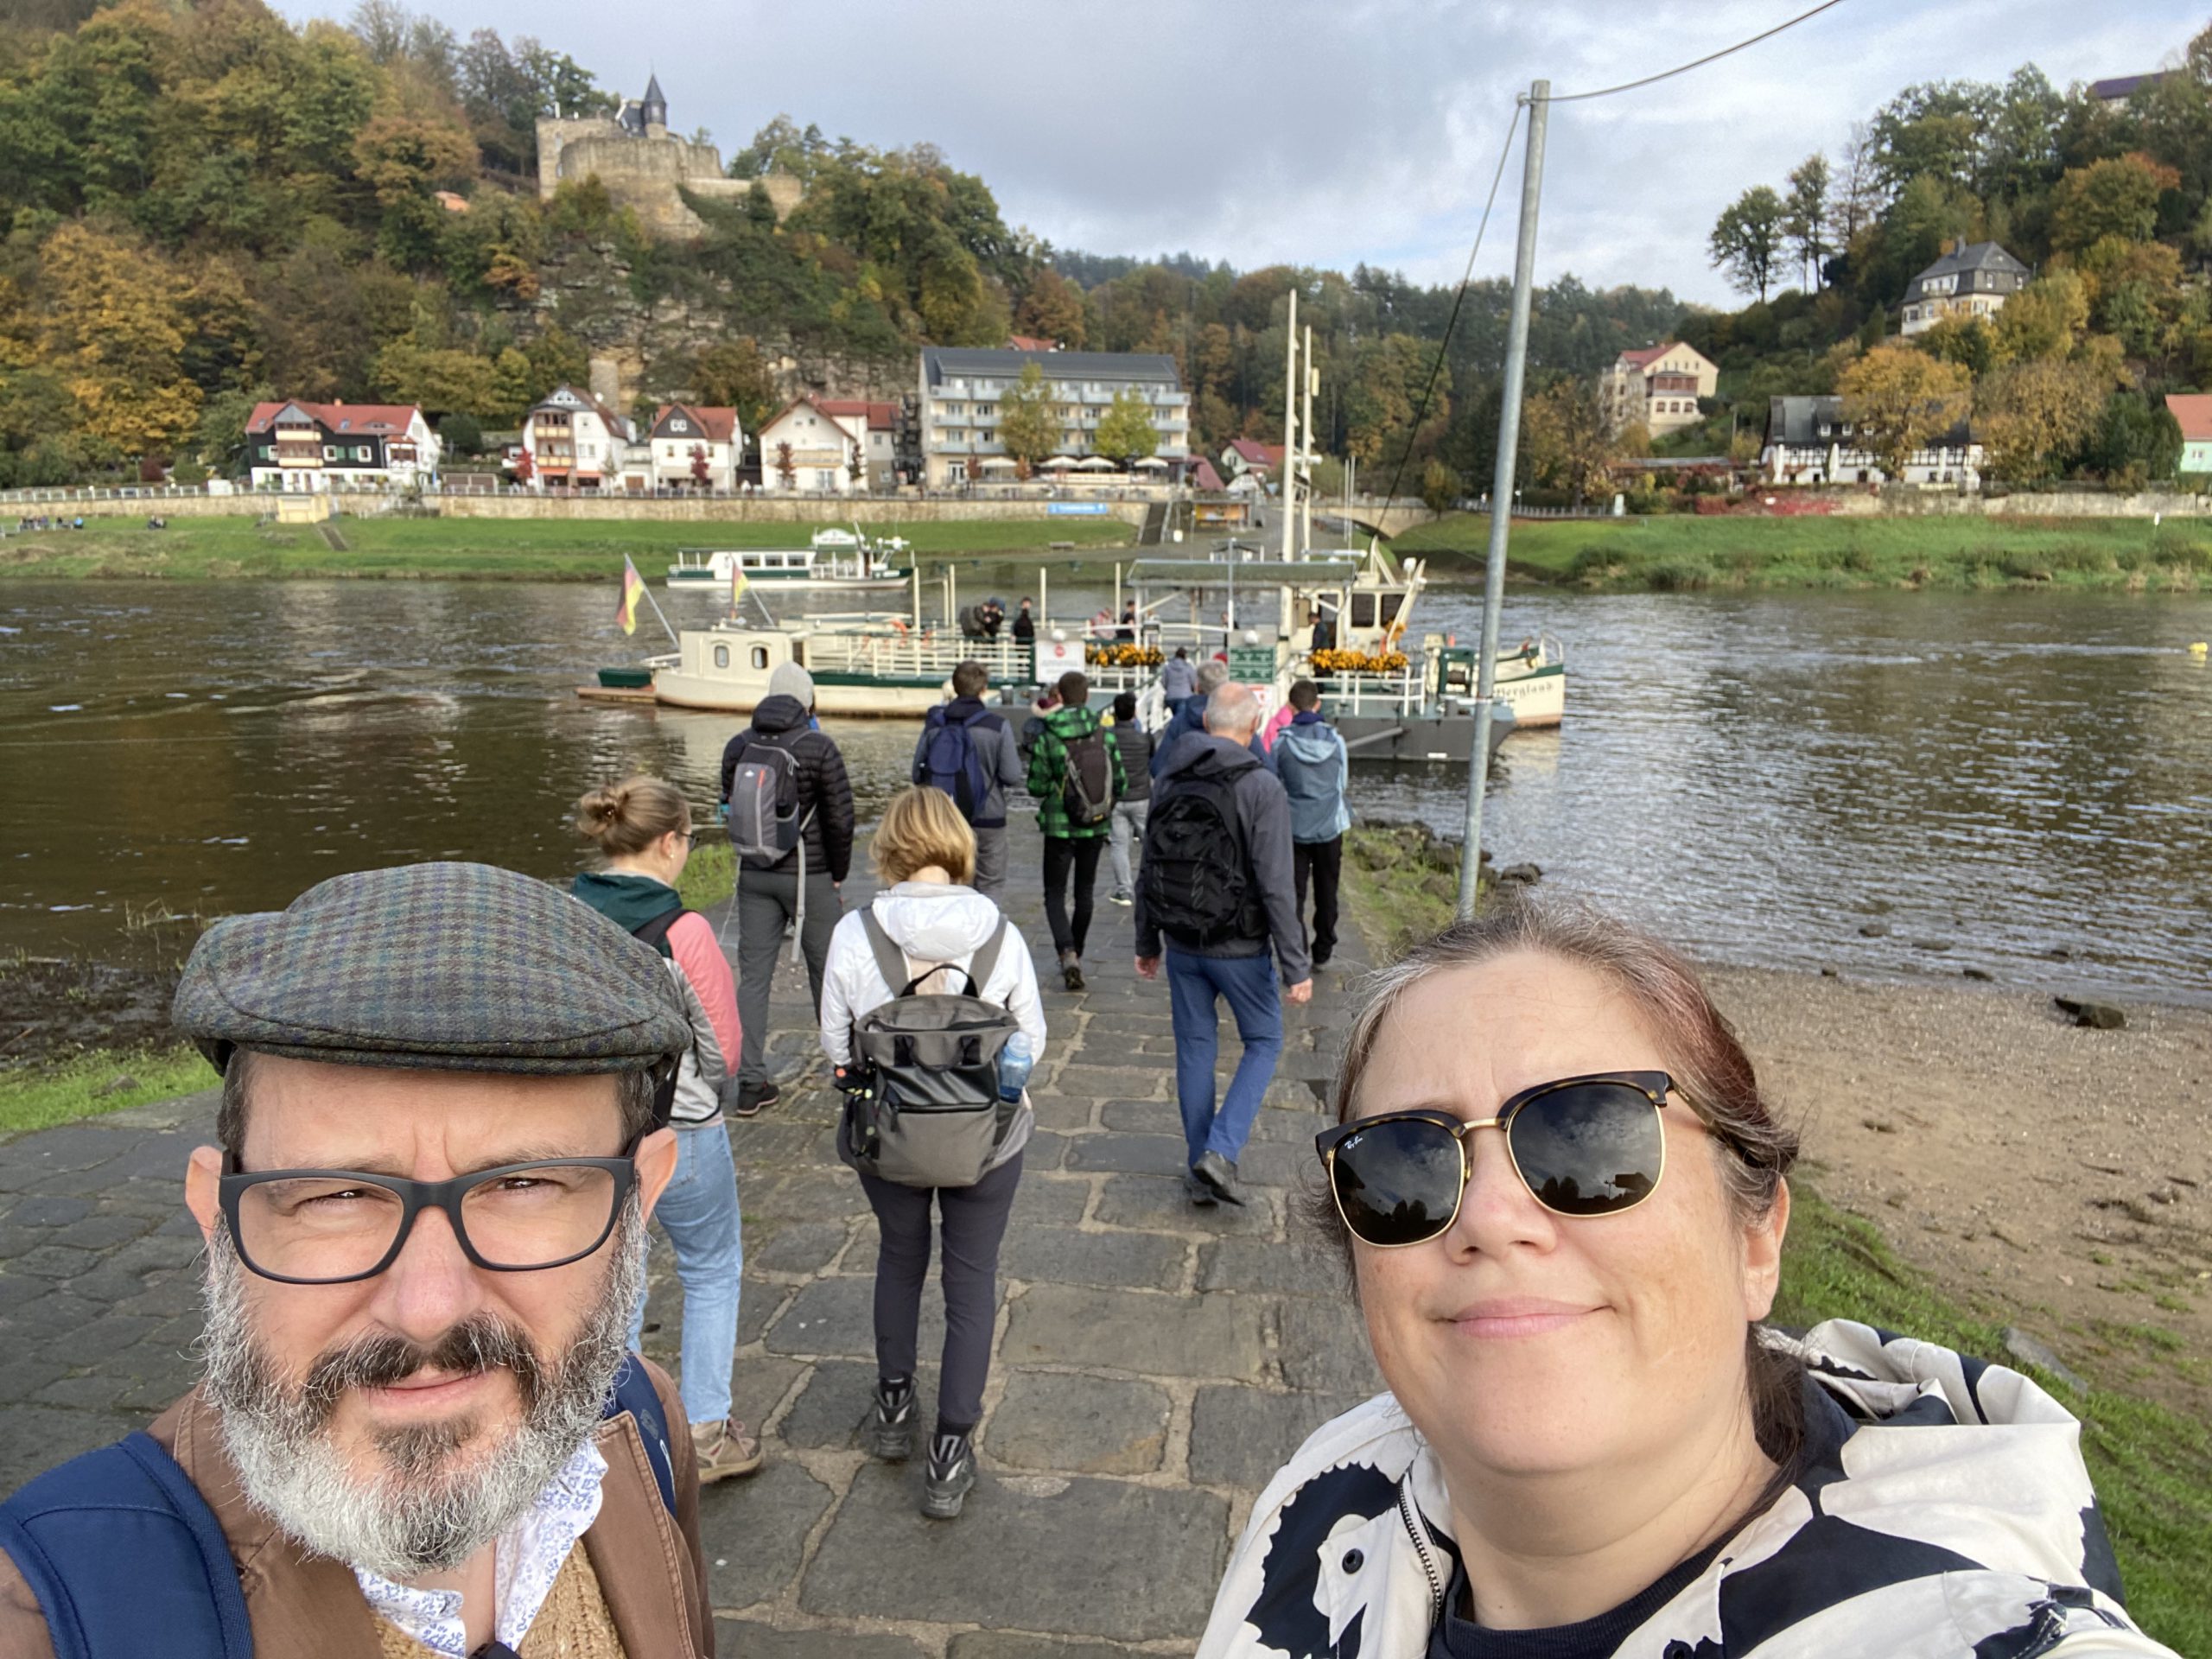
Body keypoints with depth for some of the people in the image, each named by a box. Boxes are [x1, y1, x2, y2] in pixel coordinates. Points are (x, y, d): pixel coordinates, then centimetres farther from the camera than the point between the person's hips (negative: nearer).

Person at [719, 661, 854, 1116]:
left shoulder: (738, 746, 2)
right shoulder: (819, 746, -11)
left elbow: (732, 807, 11)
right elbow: (841, 817, -11)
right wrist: (838, 873, 1)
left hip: (755, 875, 3)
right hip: (809, 875, -3)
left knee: (752, 975, 5)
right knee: (827, 970, 12)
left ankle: (751, 1083, 5)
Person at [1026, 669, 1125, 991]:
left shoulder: (1047, 737, -13)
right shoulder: (1104, 734, -5)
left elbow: (1036, 786, -11)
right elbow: (1120, 783, -2)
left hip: (1060, 826, -3)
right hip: (1096, 827, 3)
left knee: (1055, 894, 6)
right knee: (1084, 890, 19)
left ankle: (1068, 954, -15)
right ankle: (1076, 952, 29)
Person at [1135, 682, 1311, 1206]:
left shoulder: (1171, 780, 2)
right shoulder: (1261, 787, -16)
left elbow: (1149, 870, 8)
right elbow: (1275, 887, -19)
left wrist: (1147, 943, 19)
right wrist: (1296, 967, -13)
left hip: (1182, 946, 5)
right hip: (1239, 949, -5)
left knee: (1195, 1050, 15)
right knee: (1263, 1041, 14)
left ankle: (1201, 1172, 22)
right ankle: (1221, 1151, 1)